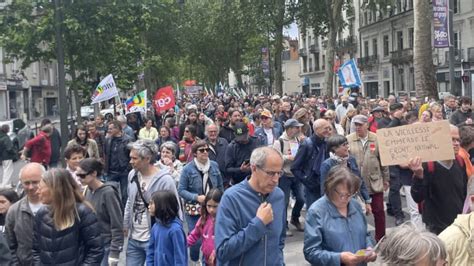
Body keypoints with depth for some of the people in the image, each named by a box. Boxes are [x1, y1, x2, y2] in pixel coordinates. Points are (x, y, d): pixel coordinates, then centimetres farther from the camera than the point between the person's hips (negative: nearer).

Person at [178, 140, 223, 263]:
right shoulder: (188, 169, -9)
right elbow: (181, 190, -9)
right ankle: (194, 261, 24)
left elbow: (220, 186, 12)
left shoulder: (214, 165, 2)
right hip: (194, 210, -3)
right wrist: (196, 197, -20)